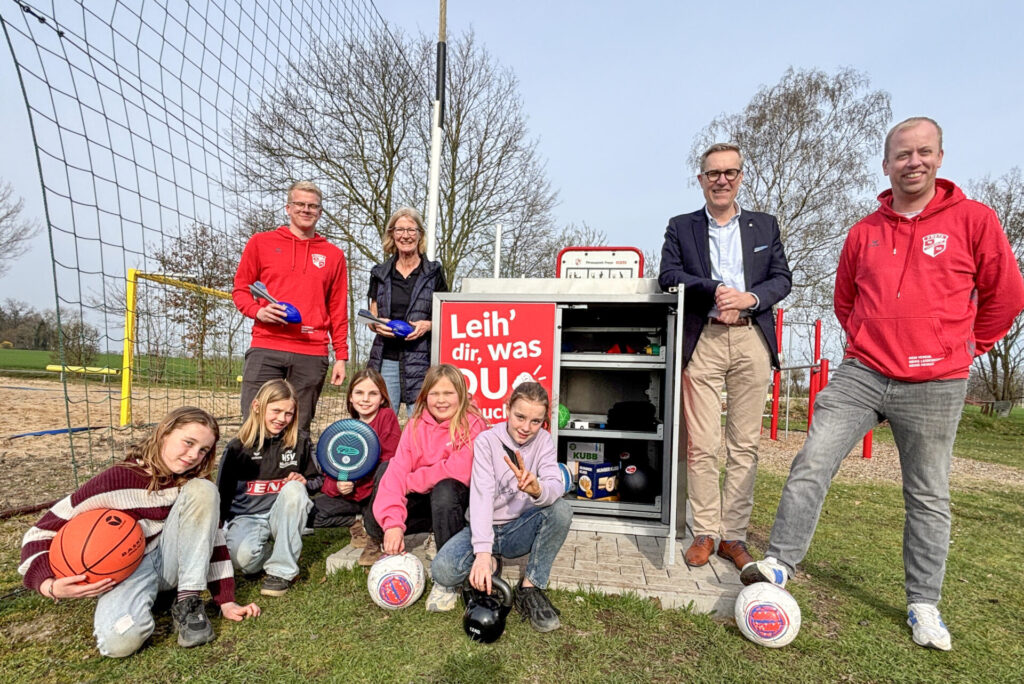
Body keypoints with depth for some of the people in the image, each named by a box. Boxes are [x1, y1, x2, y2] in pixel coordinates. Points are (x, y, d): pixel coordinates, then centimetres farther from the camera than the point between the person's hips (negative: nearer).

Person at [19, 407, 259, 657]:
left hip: (170, 562, 3)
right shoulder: (117, 480, -17)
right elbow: (41, 532, -10)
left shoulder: (191, 483, -6)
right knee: (119, 641, -37)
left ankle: (188, 601, -17)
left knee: (203, 490, -23)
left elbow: (212, 537, -5)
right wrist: (49, 585, -27)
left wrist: (226, 601, -11)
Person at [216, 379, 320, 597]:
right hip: (245, 516, -1)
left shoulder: (299, 444, 2)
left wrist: (303, 482, -11)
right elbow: (222, 493, 6)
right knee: (243, 557, -33)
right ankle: (272, 552, 4)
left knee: (294, 488, -31)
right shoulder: (237, 448, -2)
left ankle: (282, 569, -21)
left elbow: (317, 480, 11)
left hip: (284, 514, 2)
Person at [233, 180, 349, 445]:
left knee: (299, 431, 4)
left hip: (312, 355, 1)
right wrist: (258, 311, -9)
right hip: (265, 348, 0)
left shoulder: (333, 255, 14)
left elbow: (338, 311, 12)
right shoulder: (261, 242, 11)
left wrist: (341, 357, 7)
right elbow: (240, 289, 13)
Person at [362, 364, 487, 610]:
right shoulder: (417, 424, -3)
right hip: (423, 503, 5)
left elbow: (458, 471, -29)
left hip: (456, 504, -4)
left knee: (445, 489, -36)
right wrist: (392, 522, -29)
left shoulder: (472, 425, -17)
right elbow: (397, 471, -15)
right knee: (386, 467, -14)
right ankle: (377, 540, 8)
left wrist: (410, 480, -16)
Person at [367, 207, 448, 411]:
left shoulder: (433, 273, 6)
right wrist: (377, 325, -5)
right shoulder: (380, 273, 14)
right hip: (385, 358, 3)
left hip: (421, 359, -2)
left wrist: (428, 325, -12)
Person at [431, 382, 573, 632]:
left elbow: (556, 486, -20)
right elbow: (482, 495, -24)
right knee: (443, 570, -28)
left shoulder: (543, 440, -4)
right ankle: (490, 565, 5)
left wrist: (537, 489, -46)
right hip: (486, 528, -1)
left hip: (520, 531, 2)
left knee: (561, 509, -28)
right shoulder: (486, 441, -11)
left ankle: (530, 588, -14)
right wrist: (482, 551, -37)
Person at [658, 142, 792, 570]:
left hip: (752, 339, 2)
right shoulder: (680, 227, 13)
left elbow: (782, 278, 10)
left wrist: (749, 299, -10)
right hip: (702, 340, -1)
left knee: (745, 445, 3)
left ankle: (734, 535, 14)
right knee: (701, 445, -2)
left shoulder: (765, 226, 18)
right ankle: (704, 533, 11)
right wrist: (716, 290, -14)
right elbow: (669, 275, -1)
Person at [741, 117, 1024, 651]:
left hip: (934, 386, -2)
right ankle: (781, 562, 1)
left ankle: (924, 603, 23)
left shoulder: (973, 220, 0)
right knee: (812, 463, -8)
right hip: (861, 374, 2)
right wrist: (872, 343, 15)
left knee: (928, 497, 9)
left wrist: (965, 347, 12)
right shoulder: (864, 231, 8)